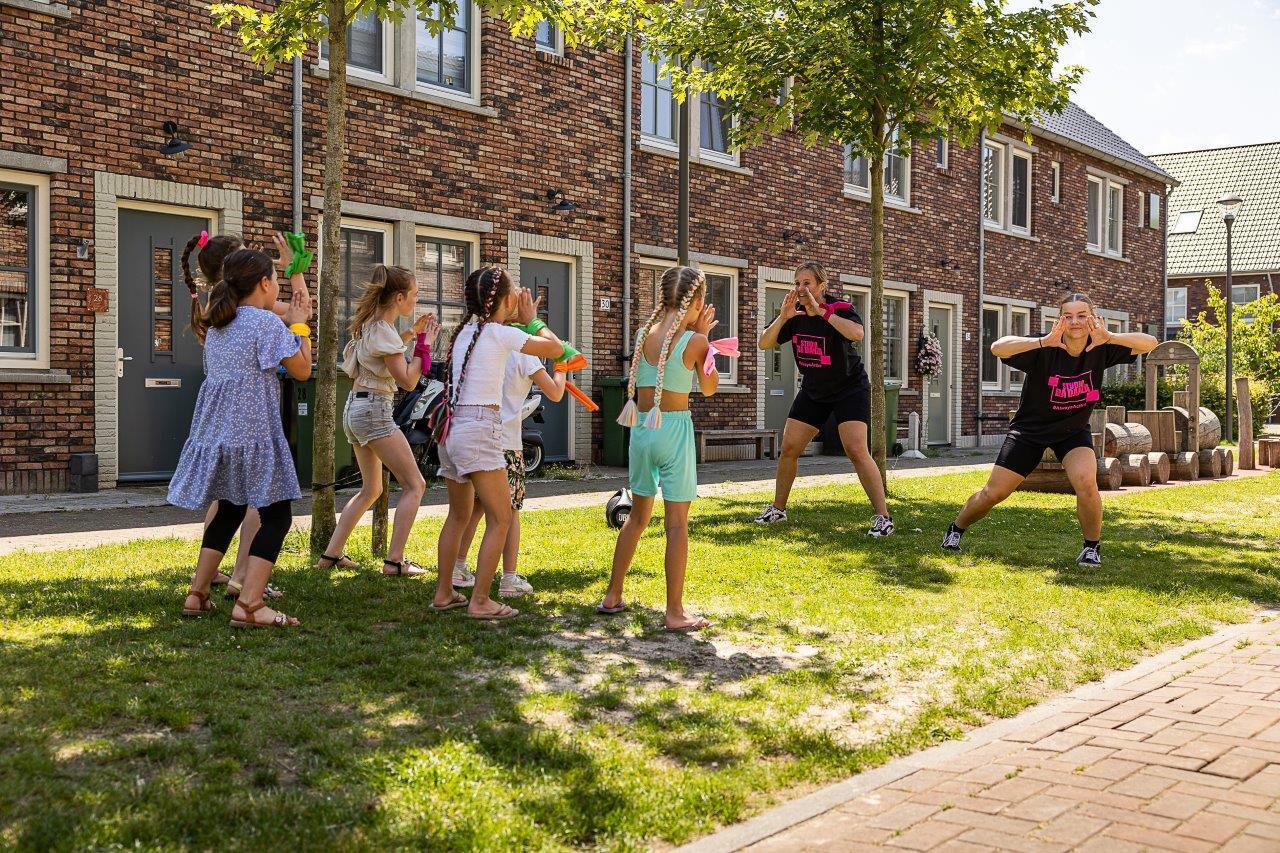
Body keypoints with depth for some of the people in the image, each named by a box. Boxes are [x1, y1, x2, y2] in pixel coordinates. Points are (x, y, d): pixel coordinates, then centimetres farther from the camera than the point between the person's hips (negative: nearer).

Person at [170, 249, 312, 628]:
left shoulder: (216, 324, 14)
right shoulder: (267, 323, -10)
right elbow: (302, 370, -6)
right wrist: (300, 324, 5)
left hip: (215, 432, 8)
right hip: (253, 433, -8)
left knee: (229, 510, 21)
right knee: (276, 516, -2)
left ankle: (197, 595, 22)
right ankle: (248, 605, -10)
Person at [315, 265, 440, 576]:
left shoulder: (370, 324, 12)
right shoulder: (384, 330, -15)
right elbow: (408, 381, -16)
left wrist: (411, 333, 23)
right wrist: (424, 343, -8)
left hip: (355, 409, 10)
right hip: (374, 411, -10)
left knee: (370, 489, 20)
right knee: (414, 485, -6)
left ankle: (331, 554, 18)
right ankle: (394, 561, -9)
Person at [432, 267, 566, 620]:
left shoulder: (465, 330, 12)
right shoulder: (500, 334, -9)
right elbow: (556, 348, -6)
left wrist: (518, 320, 23)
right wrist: (532, 319, 8)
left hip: (451, 428, 8)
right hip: (479, 431, -8)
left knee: (459, 515, 19)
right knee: (501, 519, -2)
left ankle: (444, 592, 24)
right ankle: (480, 601, -3)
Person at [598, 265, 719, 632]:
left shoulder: (644, 334, 3)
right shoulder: (694, 341, -10)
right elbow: (709, 388, 5)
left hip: (641, 428, 6)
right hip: (674, 428, -5)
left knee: (638, 514, 19)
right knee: (677, 523, 1)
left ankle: (612, 597, 25)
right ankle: (675, 612, 3)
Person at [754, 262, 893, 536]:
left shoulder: (839, 309, -19)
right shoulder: (795, 313, -5)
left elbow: (857, 333, -41)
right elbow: (764, 344, -10)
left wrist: (822, 311, -40)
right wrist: (782, 317, -25)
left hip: (850, 389, -5)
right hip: (813, 391, 6)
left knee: (856, 450, -18)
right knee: (788, 449, 4)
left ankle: (883, 518, -12)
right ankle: (777, 510, 22)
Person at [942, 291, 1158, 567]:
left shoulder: (1101, 349, -16)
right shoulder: (1044, 350, -26)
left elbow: (1150, 343, -20)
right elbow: (997, 348, -40)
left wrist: (1110, 337, -38)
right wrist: (1044, 341, -52)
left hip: (1074, 431, 2)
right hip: (1030, 429, -1)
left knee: (1086, 482, -25)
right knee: (994, 492, 1)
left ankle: (1092, 546, -1)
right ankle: (956, 529, 28)